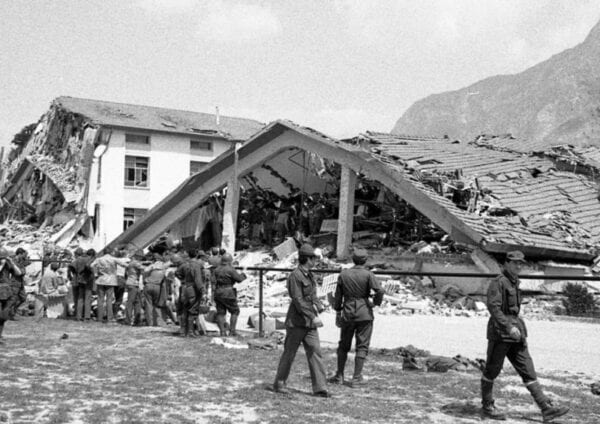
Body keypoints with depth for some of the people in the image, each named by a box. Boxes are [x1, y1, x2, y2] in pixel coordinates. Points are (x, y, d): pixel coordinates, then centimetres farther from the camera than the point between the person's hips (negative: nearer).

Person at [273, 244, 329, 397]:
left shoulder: (309, 275, 11)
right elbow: (298, 300, -20)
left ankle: (320, 388, 1)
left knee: (315, 351, 1)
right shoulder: (295, 276, -15)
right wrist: (313, 317, -24)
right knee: (289, 352, 4)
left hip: (309, 321, 8)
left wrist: (319, 305, 2)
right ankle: (279, 384, 20)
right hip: (297, 321, -8)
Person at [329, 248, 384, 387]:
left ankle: (339, 375, 19)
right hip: (364, 314, -3)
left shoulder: (343, 274, 2)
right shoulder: (368, 274, -8)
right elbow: (379, 291, -20)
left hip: (348, 313, 3)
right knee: (362, 346, 4)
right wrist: (376, 303, -1)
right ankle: (356, 378, 3)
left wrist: (337, 313, 12)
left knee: (344, 345, 16)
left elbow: (338, 295, 4)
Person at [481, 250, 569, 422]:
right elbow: (493, 307, -20)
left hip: (515, 333, 8)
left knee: (528, 370, 2)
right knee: (492, 371, 4)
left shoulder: (515, 283, 16)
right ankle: (487, 407, 15)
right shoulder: (497, 282, -10)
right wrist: (509, 327, -27)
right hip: (499, 332, -8)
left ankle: (546, 408, -2)